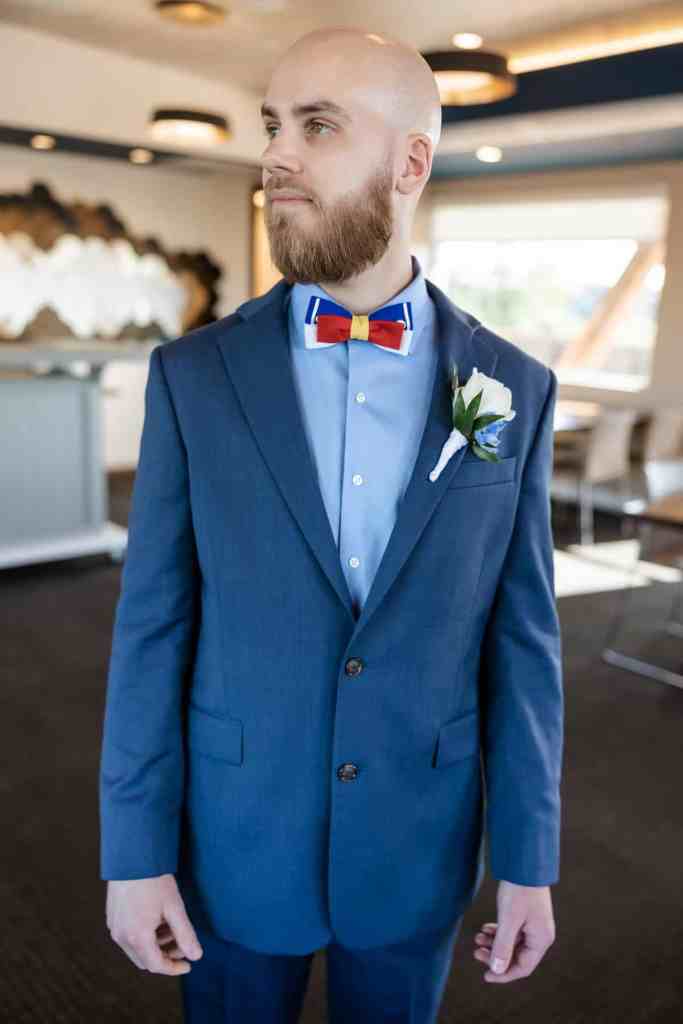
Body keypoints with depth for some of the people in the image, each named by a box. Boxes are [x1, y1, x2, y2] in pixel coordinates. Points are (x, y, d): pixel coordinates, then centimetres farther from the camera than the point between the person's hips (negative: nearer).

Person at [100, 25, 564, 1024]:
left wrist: (529, 862, -2)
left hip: (418, 847, 1)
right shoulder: (194, 376, -9)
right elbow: (153, 625, -7)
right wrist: (135, 852, -5)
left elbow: (521, 637, -4)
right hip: (235, 840, 0)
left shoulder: (516, 388, -7)